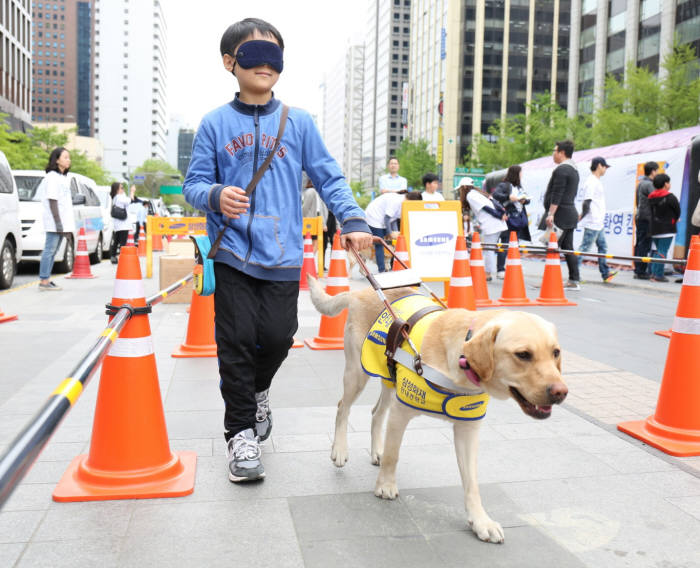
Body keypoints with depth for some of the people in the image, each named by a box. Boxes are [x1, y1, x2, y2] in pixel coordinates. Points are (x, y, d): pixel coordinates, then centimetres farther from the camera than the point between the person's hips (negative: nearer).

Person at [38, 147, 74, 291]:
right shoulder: (52, 177, -7)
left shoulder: (64, 177, 20)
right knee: (50, 250, -9)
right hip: (54, 221, -9)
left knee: (52, 251, 9)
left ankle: (46, 279, 13)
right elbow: (52, 201, -14)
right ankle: (43, 281, -9)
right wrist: (58, 222, -20)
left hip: (62, 221, 9)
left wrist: (68, 224, 17)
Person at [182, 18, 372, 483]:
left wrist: (352, 219, -7)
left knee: (277, 336, 0)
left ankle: (258, 390, 35)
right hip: (233, 252, 0)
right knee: (237, 339, -2)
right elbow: (194, 184, 5)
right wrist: (216, 196, -18)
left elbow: (328, 177, 7)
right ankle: (241, 431, 14)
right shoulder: (215, 124, 5)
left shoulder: (298, 122, 6)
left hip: (282, 254, 1)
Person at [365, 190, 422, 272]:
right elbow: (387, 218, -24)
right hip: (374, 218, -9)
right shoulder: (395, 201, -27)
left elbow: (394, 218, 4)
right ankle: (382, 270, -8)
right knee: (379, 245, -9)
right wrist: (391, 233, -16)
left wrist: (395, 232, -7)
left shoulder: (402, 201, 2)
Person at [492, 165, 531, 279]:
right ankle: (500, 270, -4)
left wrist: (525, 199, -3)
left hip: (519, 218, 8)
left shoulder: (519, 187, 19)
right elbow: (495, 194, -20)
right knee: (504, 244, -7)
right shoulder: (504, 185, -5)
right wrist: (509, 197, -29)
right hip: (508, 218, -8)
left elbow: (527, 199, 19)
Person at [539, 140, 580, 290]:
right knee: (568, 248, 10)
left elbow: (557, 195, -19)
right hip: (570, 213, 10)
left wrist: (551, 214, -21)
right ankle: (574, 281, 11)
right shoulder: (574, 170, 20)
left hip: (560, 214, -10)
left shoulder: (561, 169, -12)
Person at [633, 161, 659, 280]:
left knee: (639, 245, 12)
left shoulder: (640, 183, 16)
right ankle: (641, 272, -6)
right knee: (644, 246, -7)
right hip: (646, 219, -10)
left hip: (639, 217, 10)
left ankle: (638, 270, 16)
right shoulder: (649, 184, -14)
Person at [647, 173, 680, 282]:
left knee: (656, 251, 15)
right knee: (662, 252, -6)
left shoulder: (651, 197, 8)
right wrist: (674, 220, 17)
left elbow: (651, 212, 10)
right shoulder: (670, 197, -12)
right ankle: (658, 275, -7)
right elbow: (678, 211, -5)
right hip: (667, 229, -7)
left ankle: (653, 273, 13)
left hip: (654, 228, 7)